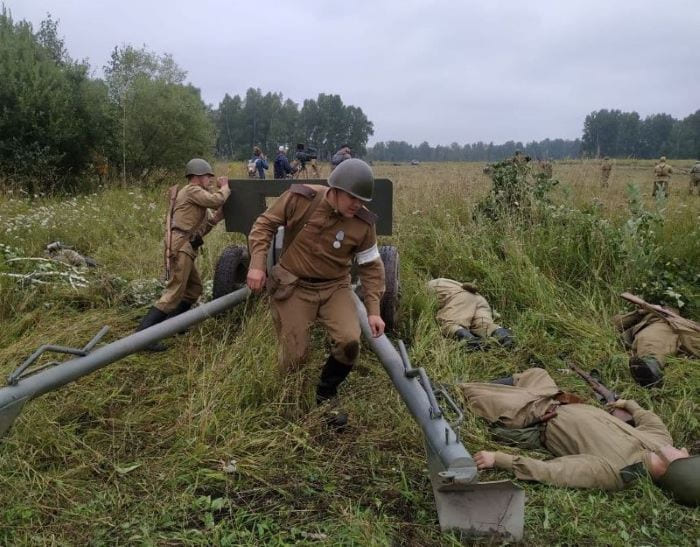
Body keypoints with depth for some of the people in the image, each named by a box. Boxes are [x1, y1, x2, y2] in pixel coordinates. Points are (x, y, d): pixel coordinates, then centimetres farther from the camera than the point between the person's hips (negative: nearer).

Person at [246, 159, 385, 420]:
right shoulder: (300, 198, -18)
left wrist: (373, 310, -6)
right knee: (294, 357, -2)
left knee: (349, 341, -19)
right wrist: (257, 264, -17)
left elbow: (371, 267, -2)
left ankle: (325, 396, 10)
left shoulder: (363, 223, -11)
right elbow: (265, 225, -6)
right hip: (293, 286, -2)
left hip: (335, 288, 2)